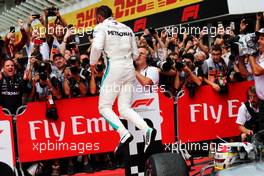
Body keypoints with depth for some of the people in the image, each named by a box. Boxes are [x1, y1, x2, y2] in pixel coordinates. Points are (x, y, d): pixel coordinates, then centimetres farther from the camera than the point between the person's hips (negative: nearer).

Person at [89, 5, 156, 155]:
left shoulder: (101, 27, 0)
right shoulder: (127, 29, 17)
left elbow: (97, 47, -16)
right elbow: (135, 55, 17)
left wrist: (92, 63, 0)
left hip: (114, 69, -6)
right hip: (130, 70, 6)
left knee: (104, 107, 1)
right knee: (125, 108, 6)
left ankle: (124, 133, -20)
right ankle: (147, 129, -18)